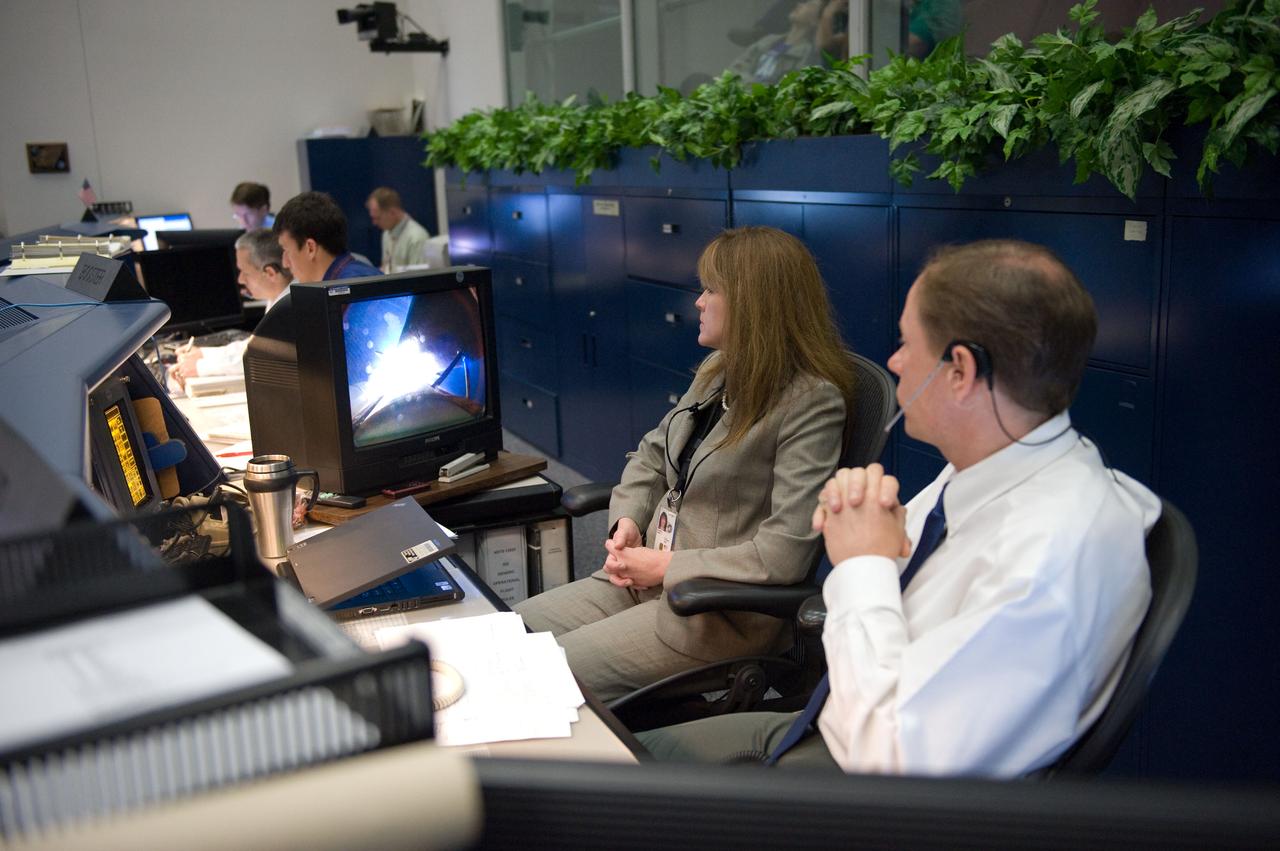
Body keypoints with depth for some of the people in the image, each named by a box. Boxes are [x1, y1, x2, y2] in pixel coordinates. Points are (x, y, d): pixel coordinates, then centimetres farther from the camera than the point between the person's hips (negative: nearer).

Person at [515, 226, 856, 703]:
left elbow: (786, 552, -24)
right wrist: (628, 521, 0)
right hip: (644, 579, 8)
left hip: (722, 610, -8)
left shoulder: (811, 402, -18)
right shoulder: (718, 372, 8)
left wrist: (667, 566, -17)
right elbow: (653, 453, 21)